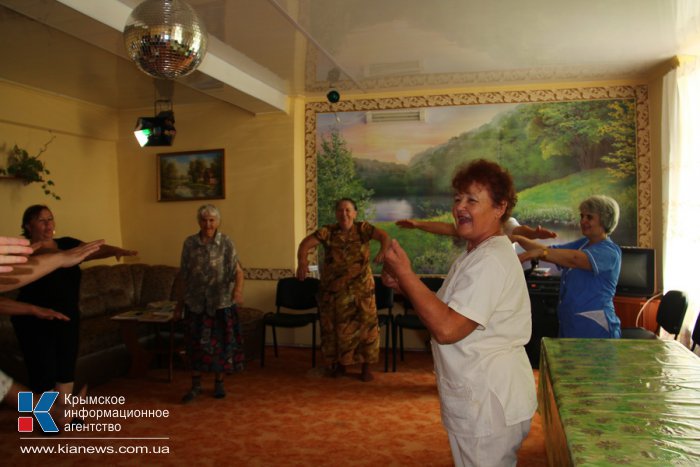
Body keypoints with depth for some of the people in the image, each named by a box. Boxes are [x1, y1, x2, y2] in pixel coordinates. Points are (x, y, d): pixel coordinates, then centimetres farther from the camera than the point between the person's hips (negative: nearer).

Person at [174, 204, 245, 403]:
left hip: (221, 301, -1)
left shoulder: (226, 243, -6)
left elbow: (238, 270, -15)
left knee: (221, 342, 6)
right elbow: (183, 275, 5)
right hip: (196, 302, 2)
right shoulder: (189, 243, 0)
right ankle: (196, 385, 20)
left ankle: (219, 383, 23)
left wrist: (238, 290, -34)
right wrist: (179, 302, 6)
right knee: (196, 343, 6)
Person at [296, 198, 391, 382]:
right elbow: (306, 243, -17)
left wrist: (383, 251, -40)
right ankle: (338, 363, 29)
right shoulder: (328, 231, -6)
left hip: (361, 288, -1)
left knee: (365, 324, 1)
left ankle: (366, 367, 16)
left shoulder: (363, 228, -5)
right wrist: (302, 262, -36)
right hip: (334, 289, 1)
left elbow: (384, 236, -18)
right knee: (334, 326, 9)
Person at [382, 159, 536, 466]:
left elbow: (447, 329, -30)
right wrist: (404, 286, -3)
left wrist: (405, 274, -25)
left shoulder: (491, 260, -23)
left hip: (488, 405, -10)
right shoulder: (478, 254, 12)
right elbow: (449, 312, 11)